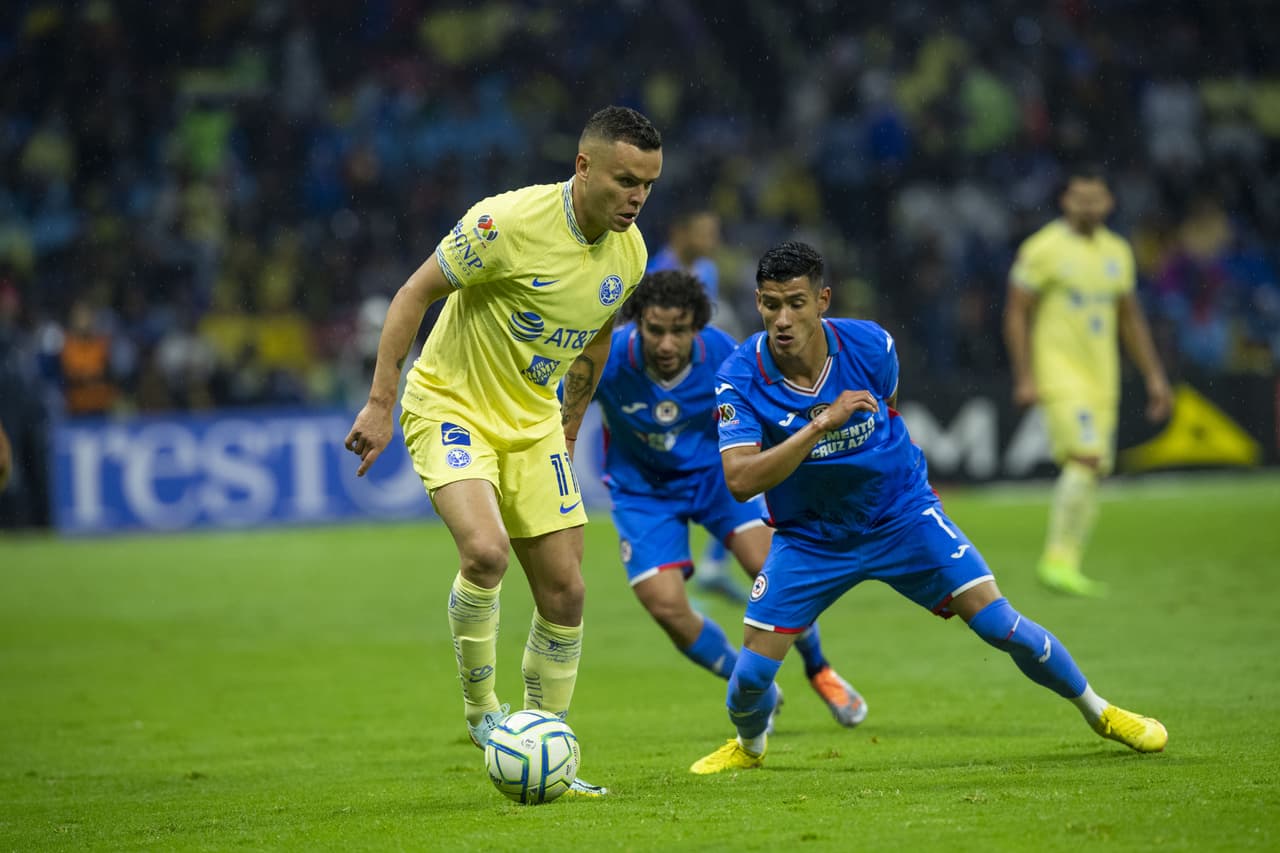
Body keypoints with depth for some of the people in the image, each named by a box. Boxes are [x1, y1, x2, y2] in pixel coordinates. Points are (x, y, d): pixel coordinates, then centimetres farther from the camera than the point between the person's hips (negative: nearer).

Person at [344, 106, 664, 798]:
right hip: (450, 404, -6)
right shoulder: (511, 221, -24)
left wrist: (568, 432, 20)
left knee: (564, 592, 2)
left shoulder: (629, 252, -3)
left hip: (532, 421, 6)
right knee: (485, 550, -29)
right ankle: (480, 705, -5)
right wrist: (379, 404, -17)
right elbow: (414, 294, -16)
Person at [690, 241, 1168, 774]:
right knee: (752, 672, -8)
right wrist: (822, 423, -38)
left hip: (900, 512, 0)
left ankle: (1097, 711, 16)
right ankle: (749, 746, 28)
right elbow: (740, 480, -31)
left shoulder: (870, 346, -15)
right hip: (808, 536, 0)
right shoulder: (740, 376, -21)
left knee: (998, 623, -8)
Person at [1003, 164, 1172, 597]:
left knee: (1091, 471, 2)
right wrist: (1025, 378, -13)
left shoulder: (1117, 252, 13)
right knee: (1086, 458, -20)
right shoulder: (1043, 249, -6)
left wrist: (1154, 377, 16)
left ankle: (1065, 566, 8)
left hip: (1102, 379, 7)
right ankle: (1058, 559, -17)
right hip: (1060, 376, -7)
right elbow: (1016, 314, -6)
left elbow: (1130, 319, 21)